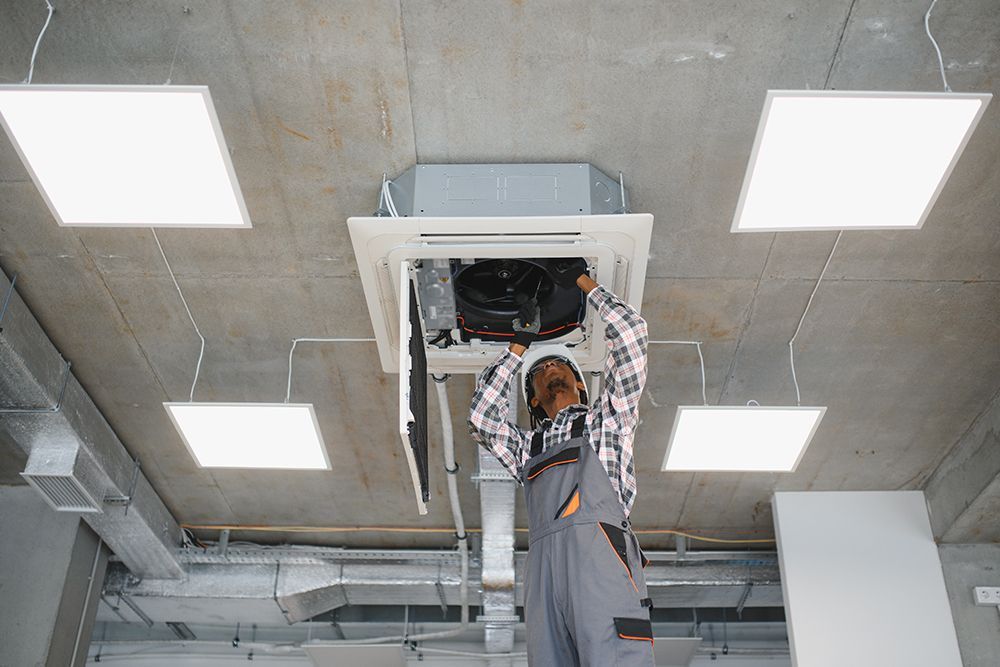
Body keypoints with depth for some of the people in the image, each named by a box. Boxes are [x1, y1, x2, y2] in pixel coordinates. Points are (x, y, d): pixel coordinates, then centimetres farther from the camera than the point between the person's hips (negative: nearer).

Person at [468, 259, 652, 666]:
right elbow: (481, 418, 25)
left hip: (599, 545, -3)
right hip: (543, 562, 3)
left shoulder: (608, 418, 27)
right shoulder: (527, 447, 36)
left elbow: (631, 334, 23)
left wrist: (584, 282, 35)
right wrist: (519, 345, 36)